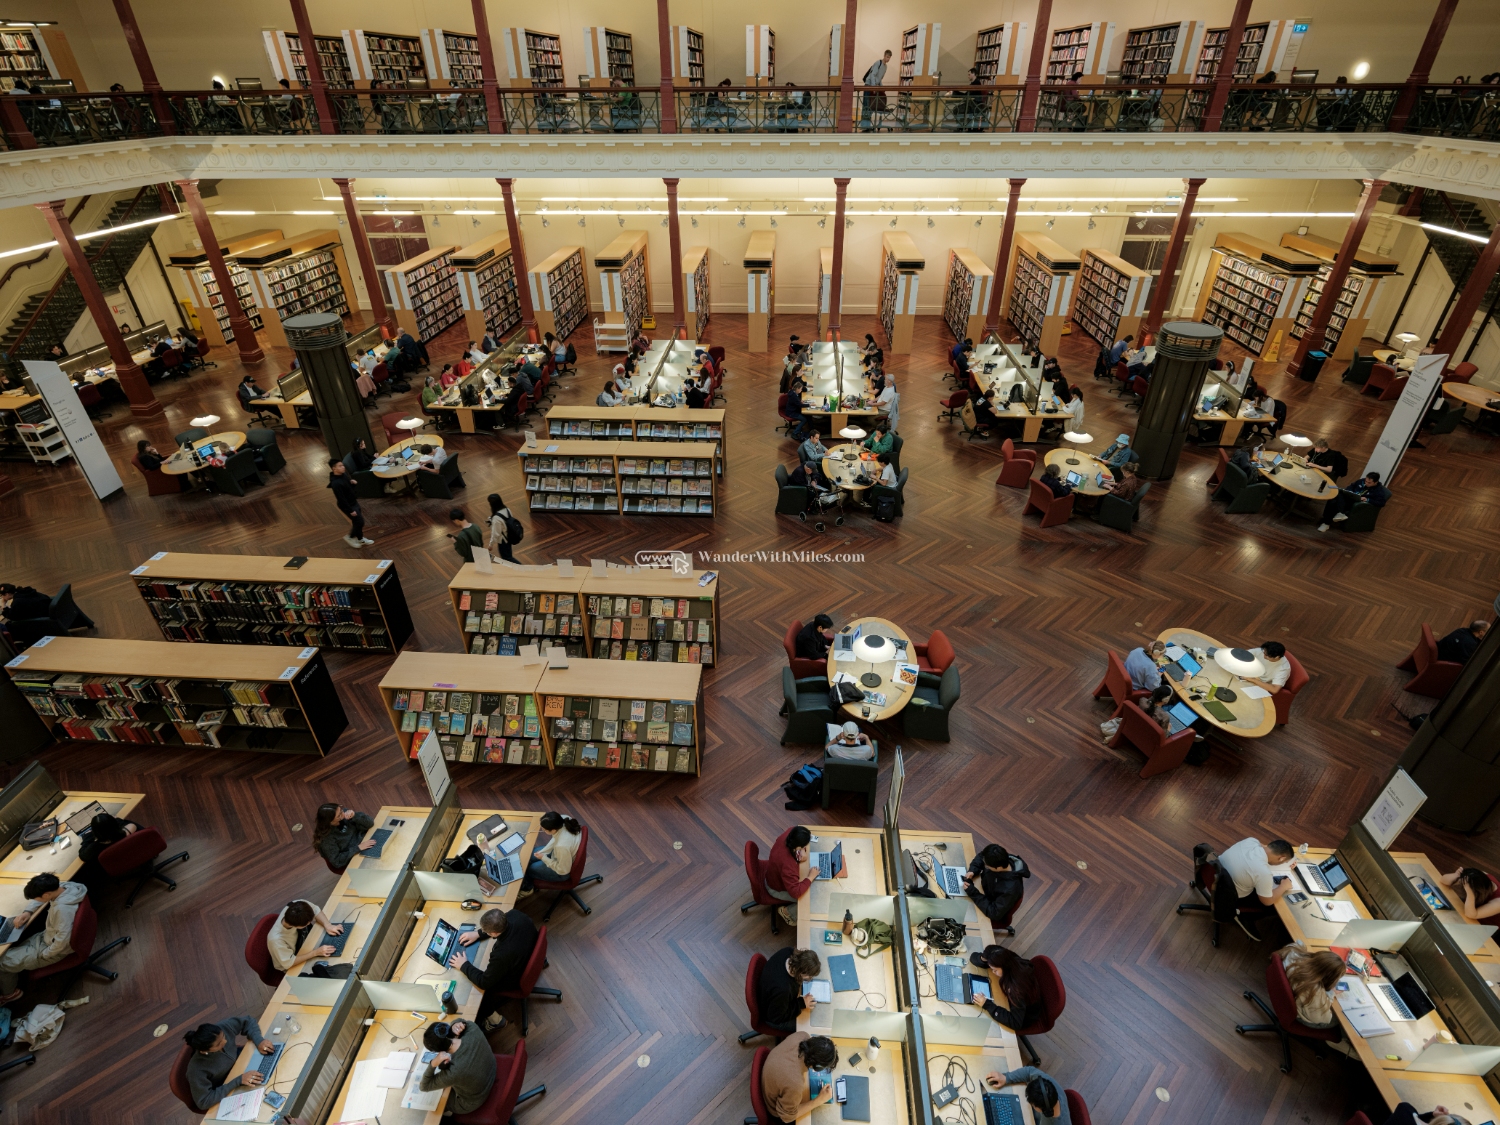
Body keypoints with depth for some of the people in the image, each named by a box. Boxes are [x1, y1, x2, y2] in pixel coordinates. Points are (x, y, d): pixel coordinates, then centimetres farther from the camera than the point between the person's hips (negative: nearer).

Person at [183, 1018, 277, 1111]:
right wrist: (238, 1081, -36)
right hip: (226, 1094, -5)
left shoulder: (223, 1028, -28)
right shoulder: (197, 1069, -37)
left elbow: (247, 1021, -9)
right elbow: (204, 1102, -29)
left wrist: (259, 1040, -24)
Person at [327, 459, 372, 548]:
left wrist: (352, 482, -9)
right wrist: (350, 510, -21)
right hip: (347, 505, -8)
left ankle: (360, 539, 36)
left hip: (353, 502, 8)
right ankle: (350, 537, 24)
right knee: (359, 522, 1)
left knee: (358, 521, 18)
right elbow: (341, 499, -27)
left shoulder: (343, 474, -5)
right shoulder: (336, 483, -32)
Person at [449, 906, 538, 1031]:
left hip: (515, 978, -6)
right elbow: (499, 923, -1)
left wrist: (464, 966, -14)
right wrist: (478, 933, -6)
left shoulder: (502, 954, -43)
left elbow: (484, 982, -24)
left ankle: (494, 1019, 34)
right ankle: (494, 997, 41)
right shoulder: (515, 915, -28)